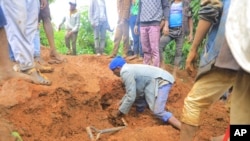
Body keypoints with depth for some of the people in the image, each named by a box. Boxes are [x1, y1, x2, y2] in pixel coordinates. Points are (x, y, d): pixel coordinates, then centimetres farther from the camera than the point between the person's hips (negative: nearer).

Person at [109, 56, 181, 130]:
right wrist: (122, 102, 35)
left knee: (158, 112, -19)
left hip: (162, 81, -11)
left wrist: (120, 112, -4)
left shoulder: (125, 72, -15)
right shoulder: (129, 69, 17)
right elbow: (131, 91, 30)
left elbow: (131, 97, -16)